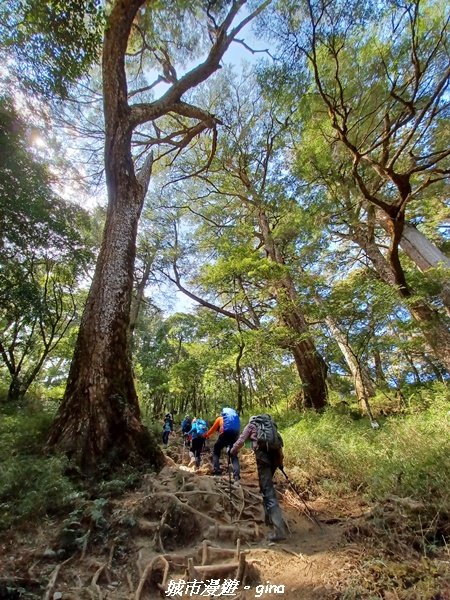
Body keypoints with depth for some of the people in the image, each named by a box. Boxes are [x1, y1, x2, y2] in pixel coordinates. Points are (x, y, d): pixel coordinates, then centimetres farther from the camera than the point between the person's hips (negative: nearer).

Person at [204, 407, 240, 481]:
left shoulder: (220, 418, 21)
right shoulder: (235, 415, 30)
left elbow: (213, 429, 23)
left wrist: (206, 435, 37)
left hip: (225, 434, -3)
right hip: (234, 435, 3)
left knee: (216, 451, 19)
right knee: (234, 455, 13)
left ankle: (216, 469, 8)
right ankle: (237, 475, -3)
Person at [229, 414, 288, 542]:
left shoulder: (251, 424, 17)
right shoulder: (270, 423, 28)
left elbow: (241, 441, 10)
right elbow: (278, 442, 22)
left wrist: (232, 452, 26)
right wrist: (280, 461, 29)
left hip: (263, 453, -5)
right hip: (275, 454, 5)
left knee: (268, 490, -5)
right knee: (267, 485, 25)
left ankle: (279, 529, -13)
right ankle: (269, 517, 33)